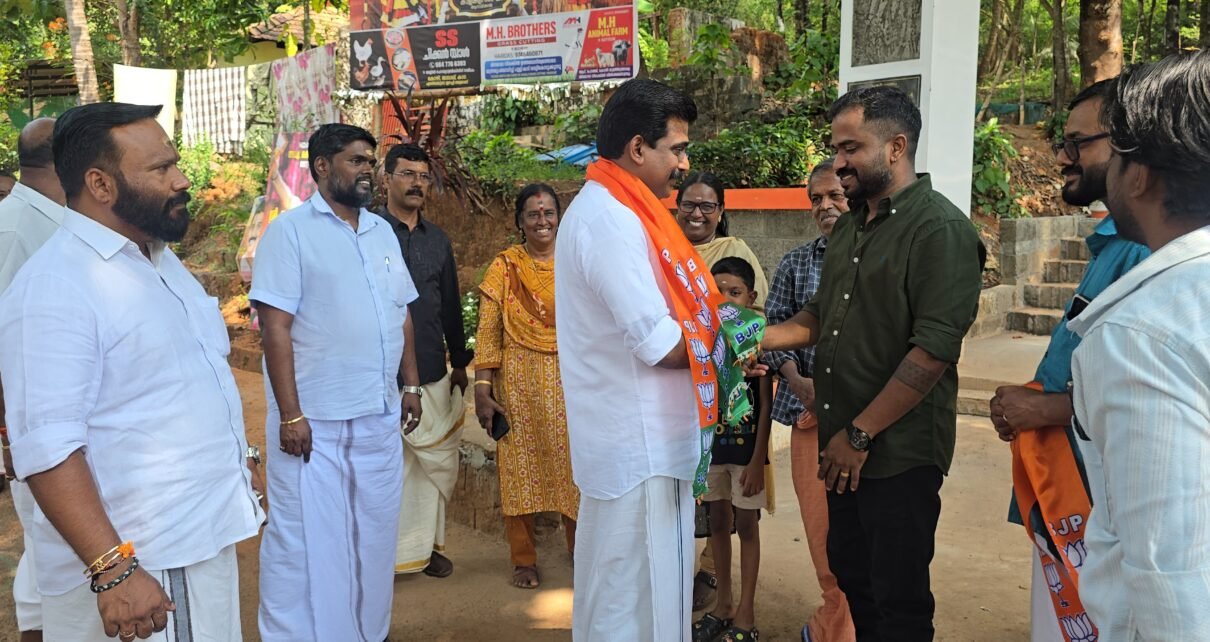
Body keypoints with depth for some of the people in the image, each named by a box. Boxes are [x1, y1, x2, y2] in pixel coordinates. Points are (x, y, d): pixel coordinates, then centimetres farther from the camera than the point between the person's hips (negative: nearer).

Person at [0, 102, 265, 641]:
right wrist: (113, 570, -27)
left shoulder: (161, 259, 9)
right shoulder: (54, 287, -19)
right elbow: (47, 448, -24)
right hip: (134, 565, -8)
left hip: (207, 538, 9)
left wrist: (238, 461, 20)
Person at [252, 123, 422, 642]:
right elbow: (275, 326, -13)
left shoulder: (383, 231, 12)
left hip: (379, 417, 6)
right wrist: (290, 413, -17)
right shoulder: (291, 230, -7)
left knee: (374, 535, 15)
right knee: (305, 541, 3)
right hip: (315, 420, -6)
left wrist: (411, 385, 13)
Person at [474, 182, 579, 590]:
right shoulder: (504, 267, 0)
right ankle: (523, 558, 20)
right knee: (520, 465, 6)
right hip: (520, 381, -1)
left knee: (573, 463, 6)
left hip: (570, 381, 1)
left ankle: (579, 545, 25)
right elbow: (488, 332, -3)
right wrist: (482, 390, -9)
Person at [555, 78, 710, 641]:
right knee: (639, 593, 4)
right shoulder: (613, 220, -21)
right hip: (639, 442, -10)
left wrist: (711, 323, 2)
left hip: (626, 436, 10)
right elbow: (661, 345, -23)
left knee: (613, 586, 22)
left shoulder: (603, 208, 12)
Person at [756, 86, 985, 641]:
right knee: (849, 574, 19)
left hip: (898, 454, -8)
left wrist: (860, 434, -18)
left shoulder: (940, 230, -14)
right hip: (842, 447, 8)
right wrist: (763, 339, 2)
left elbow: (933, 349, -21)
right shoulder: (849, 228, 13)